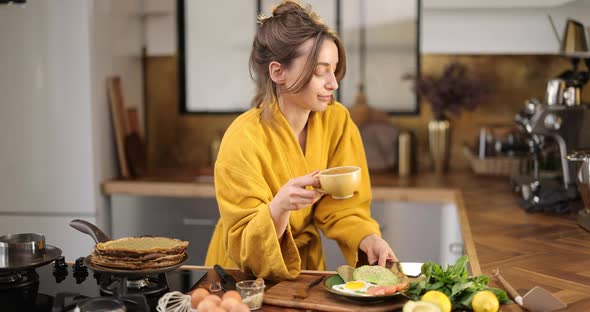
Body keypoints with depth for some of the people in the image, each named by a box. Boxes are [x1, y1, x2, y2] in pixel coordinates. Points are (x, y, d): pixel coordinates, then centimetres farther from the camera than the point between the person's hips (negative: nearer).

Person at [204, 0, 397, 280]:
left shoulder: (338, 121, -7)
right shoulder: (243, 140, -20)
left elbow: (342, 208, -1)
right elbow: (247, 251, -17)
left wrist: (369, 240, -21)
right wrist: (280, 206, -35)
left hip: (306, 266, 3)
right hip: (244, 282, -3)